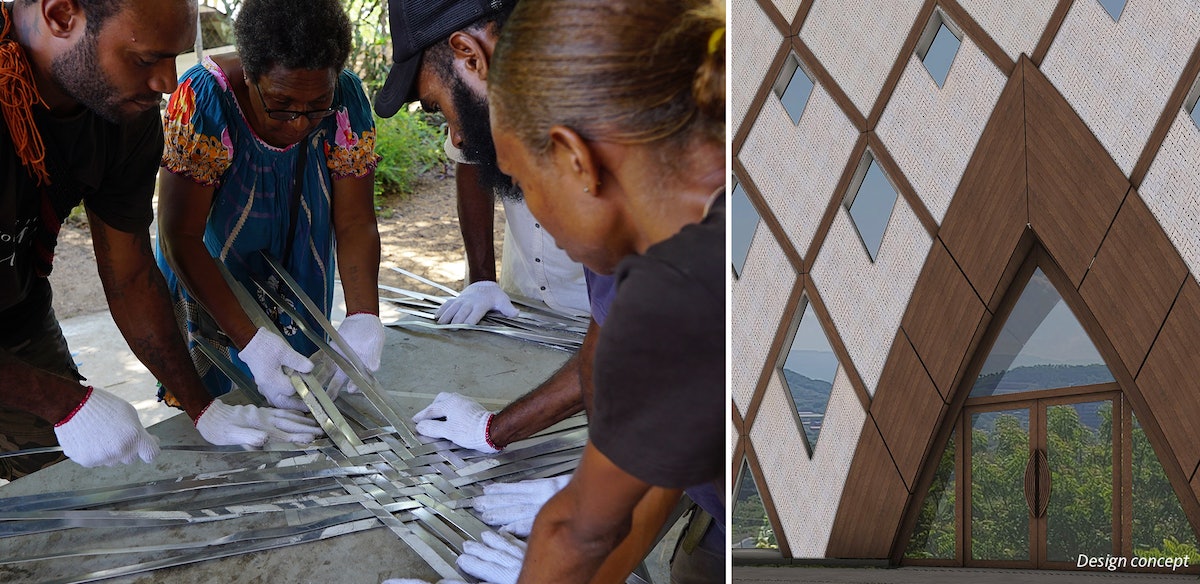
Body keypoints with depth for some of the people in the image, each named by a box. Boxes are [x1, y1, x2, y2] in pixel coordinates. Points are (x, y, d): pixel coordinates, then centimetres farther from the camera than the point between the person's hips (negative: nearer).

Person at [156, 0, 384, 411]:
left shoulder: (346, 100, -21)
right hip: (207, 282, -3)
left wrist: (363, 319, -35)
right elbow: (180, 236, -30)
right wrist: (249, 340, -39)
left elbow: (355, 223, -18)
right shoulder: (203, 99, -30)